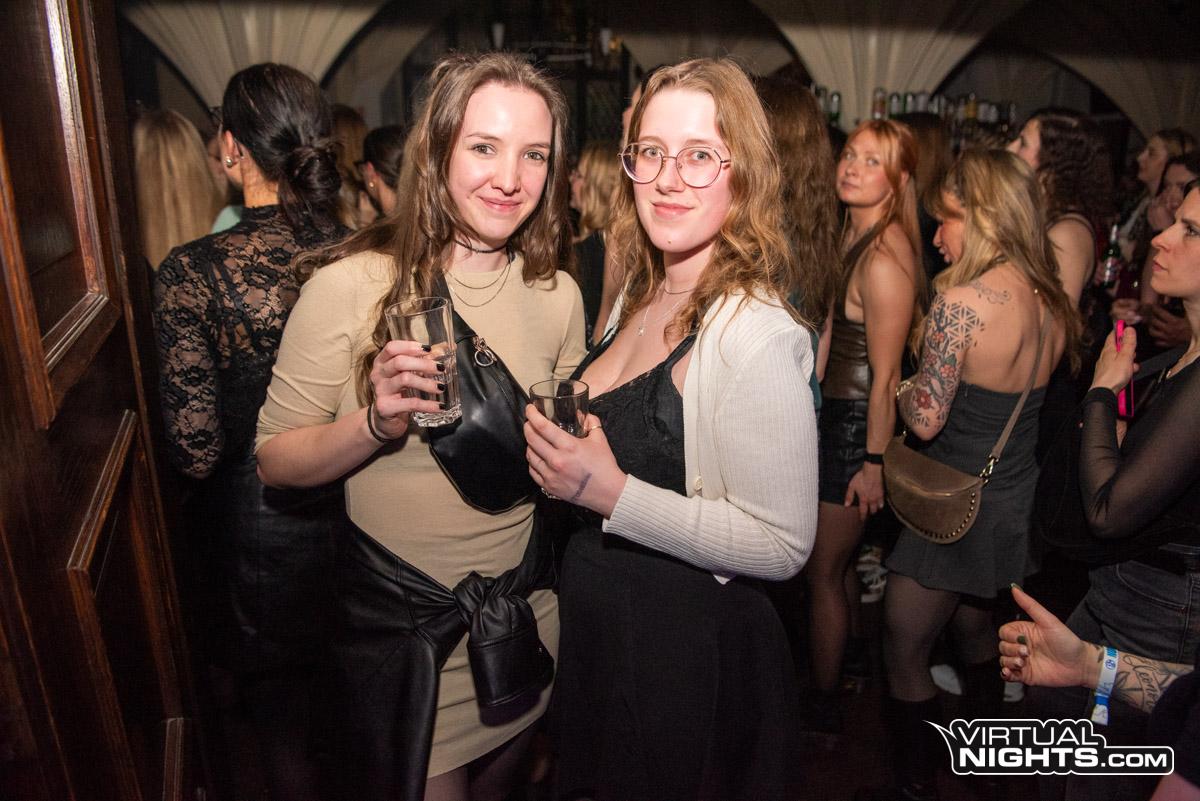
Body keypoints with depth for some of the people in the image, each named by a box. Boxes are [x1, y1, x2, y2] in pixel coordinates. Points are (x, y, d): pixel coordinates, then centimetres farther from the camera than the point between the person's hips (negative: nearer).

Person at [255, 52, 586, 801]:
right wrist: (376, 422, -29)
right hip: (396, 619, -4)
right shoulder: (353, 284, -17)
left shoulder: (557, 294, -4)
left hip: (523, 606, 5)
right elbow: (276, 460, -12)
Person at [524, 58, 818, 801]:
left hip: (690, 653, -8)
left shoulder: (756, 334, -24)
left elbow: (783, 544, -24)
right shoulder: (639, 296, 2)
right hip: (597, 628, 8)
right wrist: (562, 458, -2)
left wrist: (614, 495, -27)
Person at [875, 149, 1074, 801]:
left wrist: (899, 381, -4)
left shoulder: (962, 300, -23)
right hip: (1016, 501, 9)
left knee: (904, 654, 10)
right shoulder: (1051, 301, 1)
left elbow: (927, 419, -24)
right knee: (974, 633, 28)